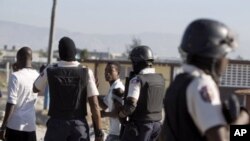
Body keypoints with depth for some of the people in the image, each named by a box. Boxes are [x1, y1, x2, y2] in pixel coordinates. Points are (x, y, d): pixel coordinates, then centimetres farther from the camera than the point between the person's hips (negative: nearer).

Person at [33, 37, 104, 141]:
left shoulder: (50, 71, -3)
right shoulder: (86, 73, -5)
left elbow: (35, 89, 17)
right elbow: (94, 105, -8)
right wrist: (99, 132, -4)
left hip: (56, 124, 1)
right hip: (79, 125, -1)